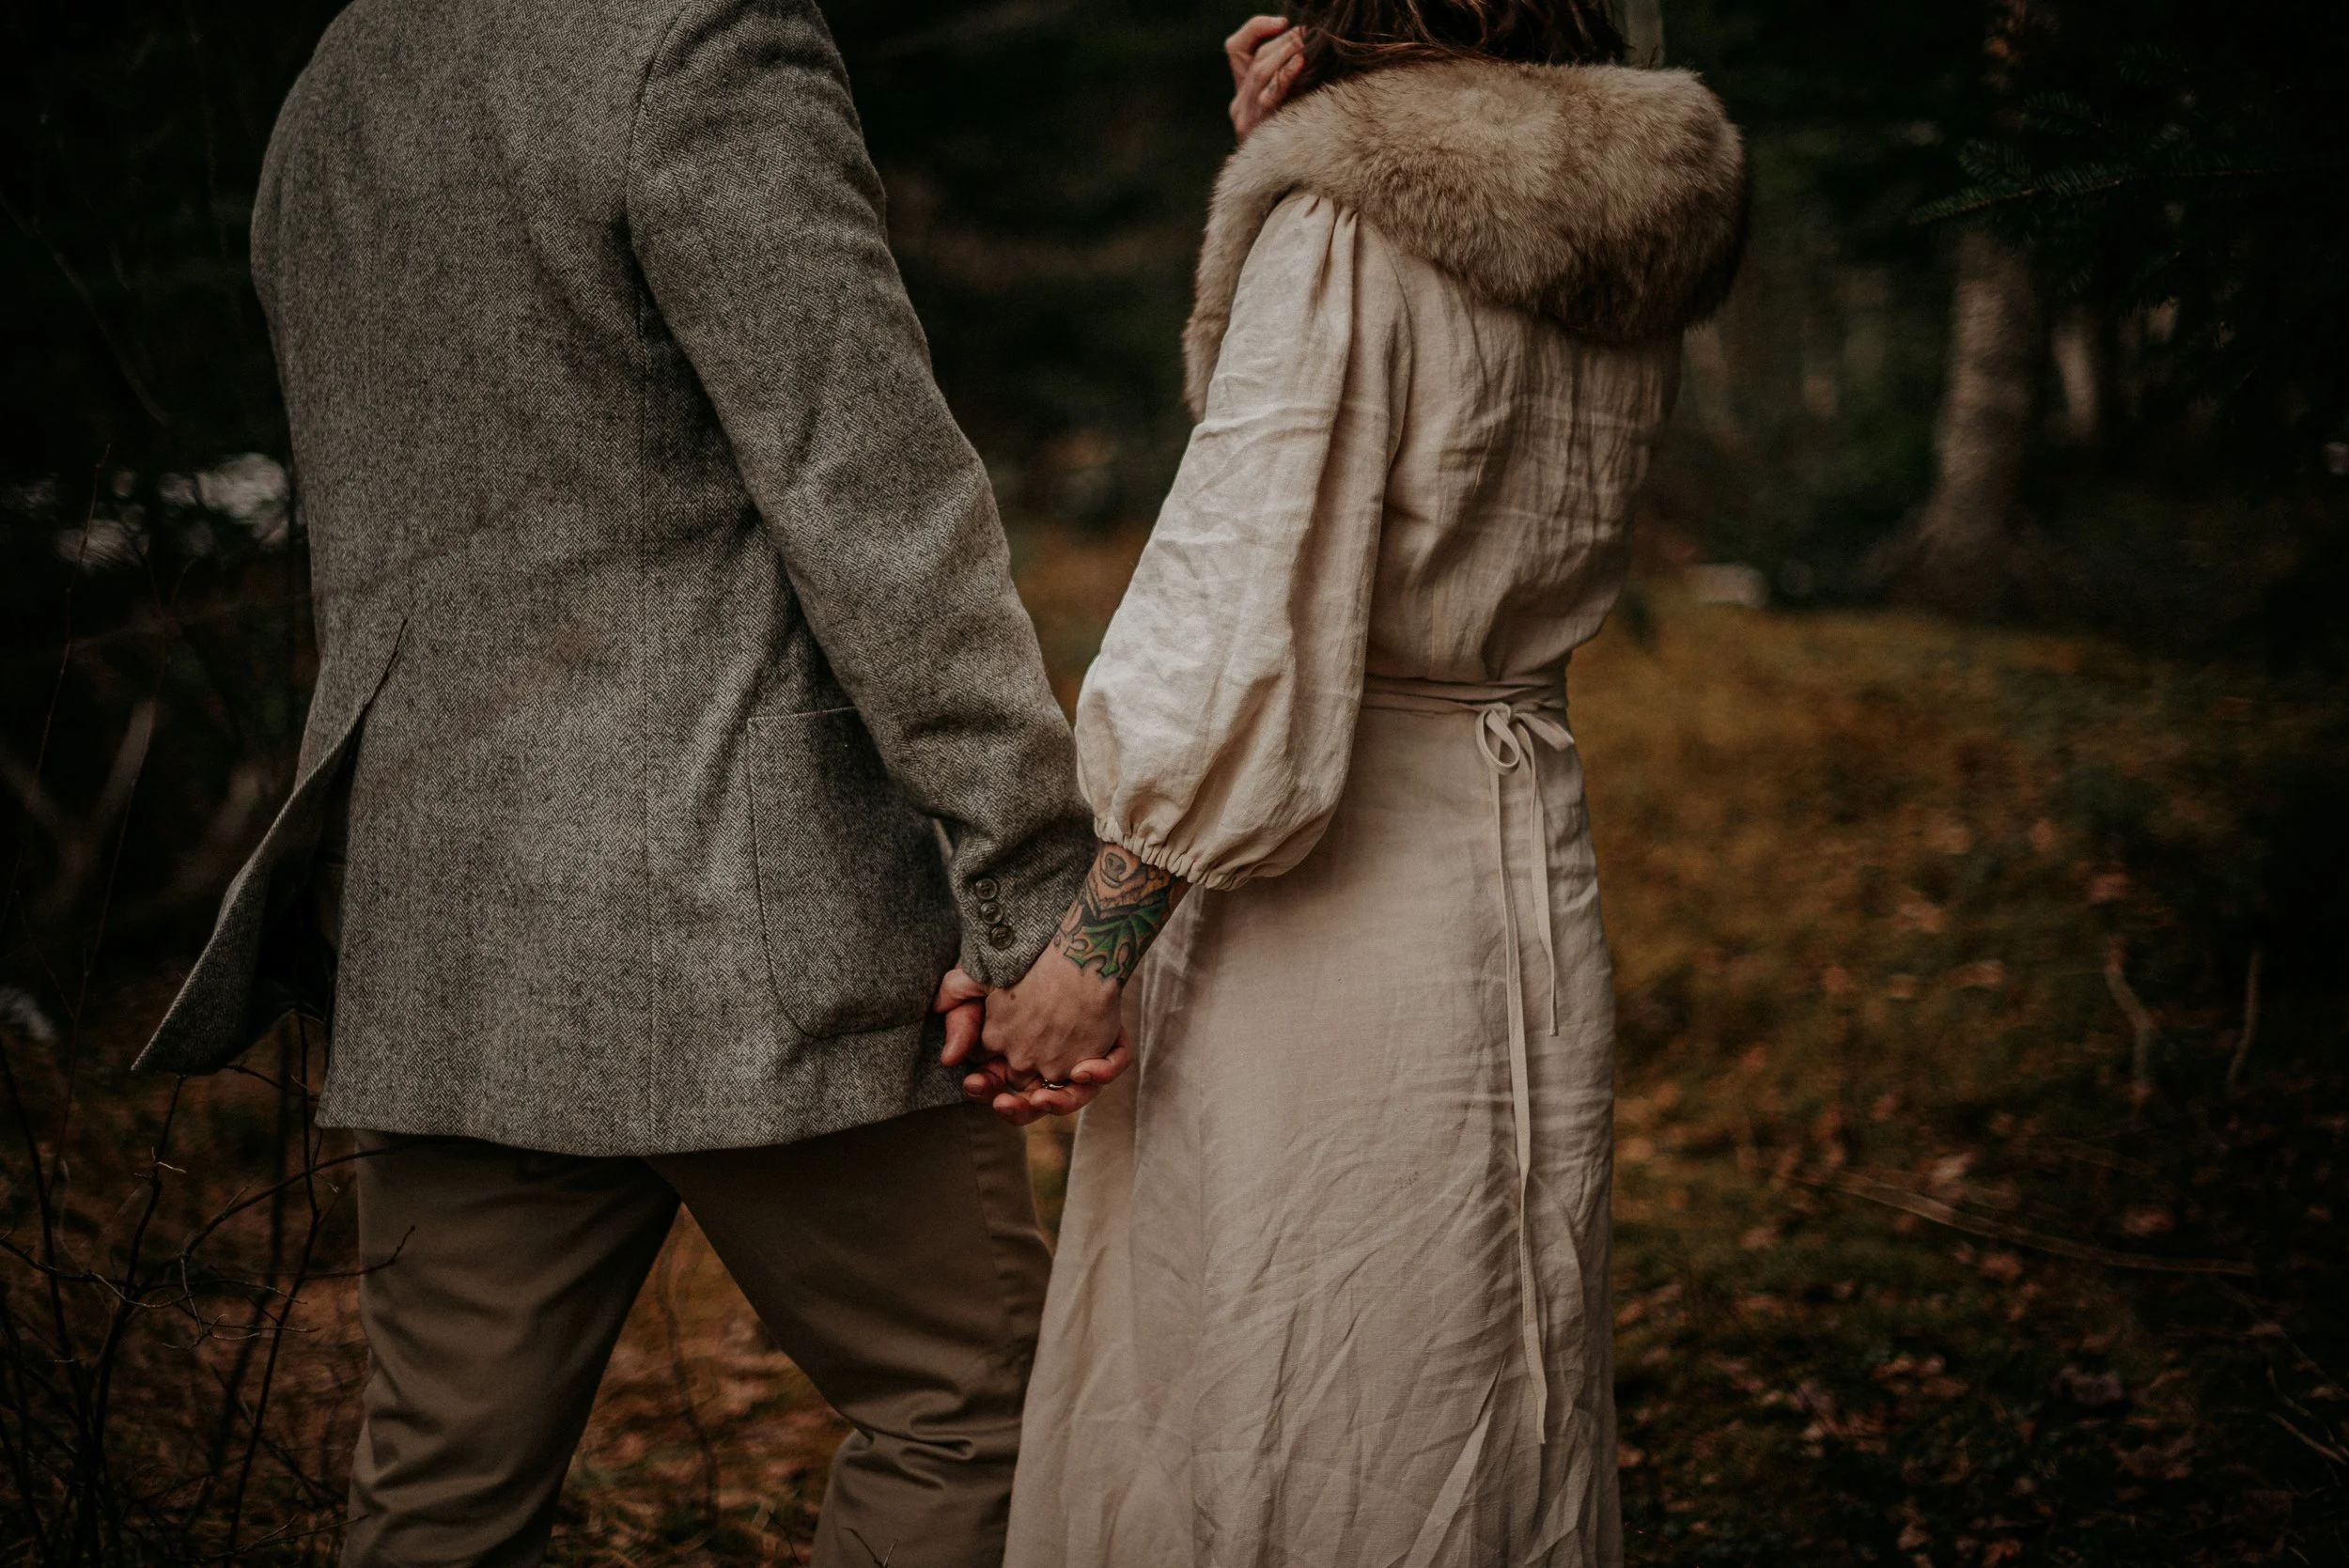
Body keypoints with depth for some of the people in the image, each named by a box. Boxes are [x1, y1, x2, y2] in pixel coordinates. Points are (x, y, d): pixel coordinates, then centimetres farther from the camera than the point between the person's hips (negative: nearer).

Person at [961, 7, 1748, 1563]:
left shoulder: (1346, 223, -17)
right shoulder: (1622, 234, 6)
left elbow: (1245, 629, -21)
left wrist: (1094, 941, -14)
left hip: (1334, 923, -8)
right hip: (1532, 869, 8)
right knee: (1489, 1422, 19)